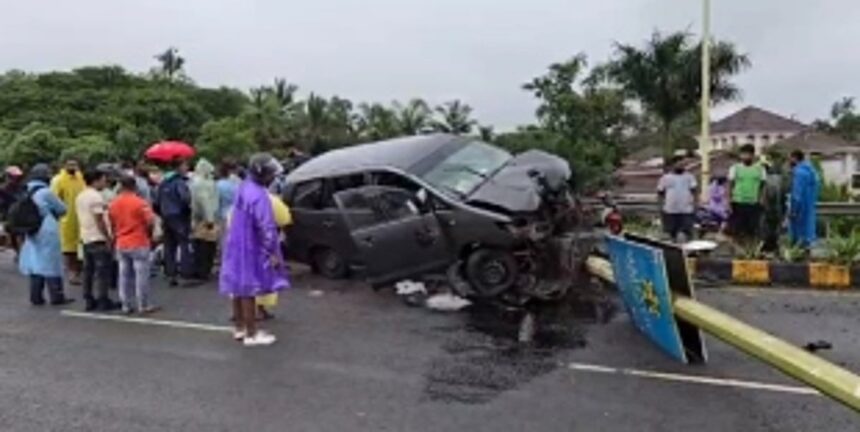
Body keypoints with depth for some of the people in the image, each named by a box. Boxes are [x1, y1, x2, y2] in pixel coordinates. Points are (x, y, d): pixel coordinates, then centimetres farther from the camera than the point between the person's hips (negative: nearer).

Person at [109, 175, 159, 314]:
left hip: (121, 245, 6)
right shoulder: (139, 202, -13)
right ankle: (144, 306, 4)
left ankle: (127, 305, 16)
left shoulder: (113, 204, 5)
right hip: (139, 244, -6)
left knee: (125, 275, 10)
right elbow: (150, 221, -16)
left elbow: (112, 224, 11)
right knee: (141, 275, 0)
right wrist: (149, 234, 1)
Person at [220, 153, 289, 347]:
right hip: (251, 249, -9)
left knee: (239, 289, 17)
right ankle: (251, 334, 8)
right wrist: (272, 252, -18)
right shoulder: (258, 195, -23)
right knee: (249, 291, -1)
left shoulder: (244, 188, 7)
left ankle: (240, 328, 30)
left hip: (237, 247, 9)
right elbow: (265, 226, -24)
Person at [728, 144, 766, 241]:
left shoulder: (760, 169, 6)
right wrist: (729, 202, -5)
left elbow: (763, 186, 7)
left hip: (754, 204, 1)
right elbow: (730, 185, 2)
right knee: (737, 230, 2)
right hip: (738, 203, -1)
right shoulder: (735, 168, 3)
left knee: (753, 230, 4)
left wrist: (761, 201, -1)